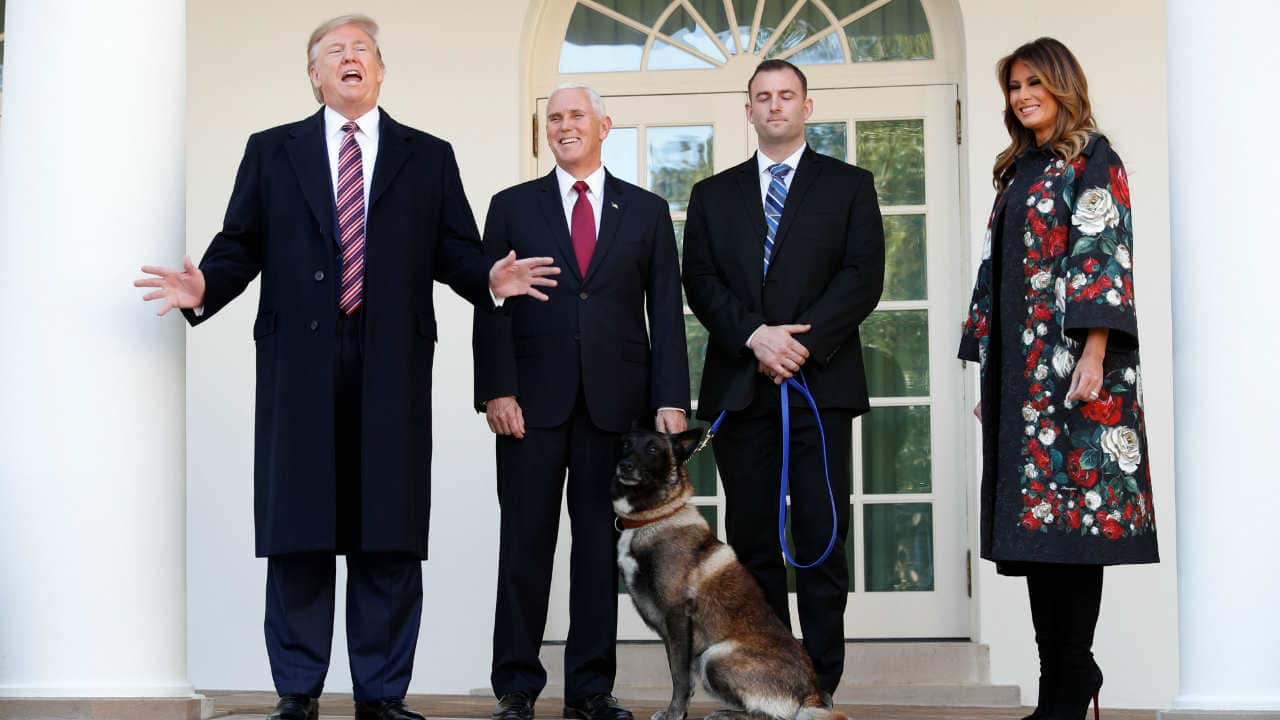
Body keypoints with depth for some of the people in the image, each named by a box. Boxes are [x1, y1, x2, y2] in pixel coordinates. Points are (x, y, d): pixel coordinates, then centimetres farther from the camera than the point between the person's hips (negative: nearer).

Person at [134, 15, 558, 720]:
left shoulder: (429, 157, 15)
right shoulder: (271, 152, 15)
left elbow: (454, 250, 10)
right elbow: (241, 244, 10)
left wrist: (490, 278, -10)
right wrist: (204, 287, -9)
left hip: (392, 368, 0)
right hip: (299, 363, 0)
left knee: (389, 534, 0)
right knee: (297, 533, 0)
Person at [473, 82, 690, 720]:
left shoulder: (647, 211, 12)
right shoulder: (512, 207, 10)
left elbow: (665, 312, 7)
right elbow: (491, 305, 4)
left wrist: (671, 401, -2)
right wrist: (497, 391, -7)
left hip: (616, 402, 1)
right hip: (534, 401, -1)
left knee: (602, 545, 3)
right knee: (525, 543, 0)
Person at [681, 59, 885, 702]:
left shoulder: (849, 186, 11)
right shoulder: (713, 195, 16)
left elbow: (863, 276, -1)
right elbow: (700, 282, 5)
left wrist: (804, 341, -12)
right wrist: (755, 335, -12)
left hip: (821, 382, -2)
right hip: (738, 384, 2)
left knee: (820, 539, -5)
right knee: (751, 540, 3)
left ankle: (820, 687, -2)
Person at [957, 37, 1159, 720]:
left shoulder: (1092, 158, -1)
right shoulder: (1017, 172, 20)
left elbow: (1103, 254, -11)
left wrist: (1093, 354, -20)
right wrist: (989, 372, 14)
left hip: (1070, 362, -7)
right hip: (1019, 366, 7)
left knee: (1068, 508, -9)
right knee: (1036, 513, 4)